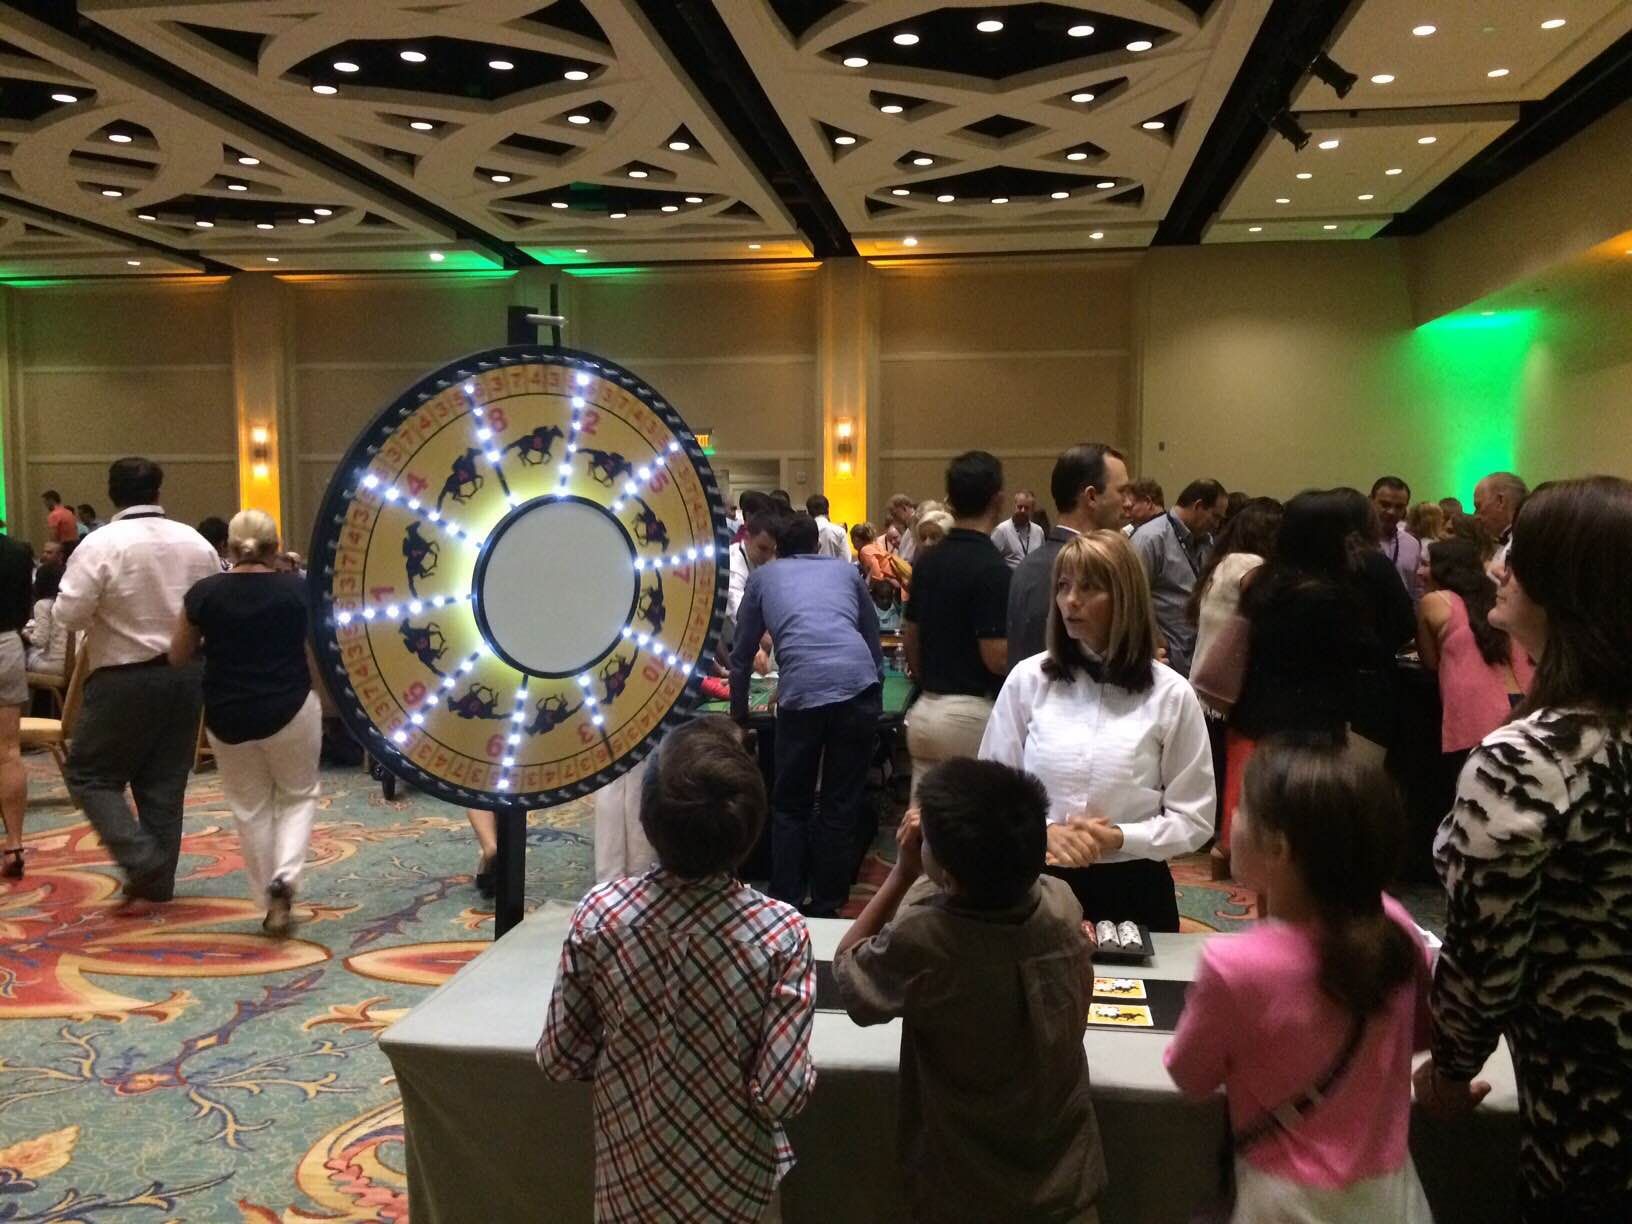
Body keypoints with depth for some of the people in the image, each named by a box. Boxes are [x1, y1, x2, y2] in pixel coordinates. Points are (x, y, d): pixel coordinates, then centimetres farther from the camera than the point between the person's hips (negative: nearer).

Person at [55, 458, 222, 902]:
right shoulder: (196, 542, 2)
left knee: (90, 774, 9)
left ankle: (140, 858, -6)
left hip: (125, 678, -5)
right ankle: (157, 880, 19)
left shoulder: (102, 543, -13)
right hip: (186, 674, 5)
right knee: (165, 782, 13)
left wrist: (106, 613, 4)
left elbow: (69, 613, -15)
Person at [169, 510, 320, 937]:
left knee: (251, 807, 15)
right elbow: (317, 661, -4)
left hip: (228, 718, 1)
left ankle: (269, 901, 21)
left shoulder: (204, 593, -3)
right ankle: (285, 877, -4)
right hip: (290, 710, -1)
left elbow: (178, 657, 7)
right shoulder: (298, 590, -6)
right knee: (298, 795, 17)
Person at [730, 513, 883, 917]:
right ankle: (827, 906, 18)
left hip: (802, 691, -1)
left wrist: (739, 712, 41)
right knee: (842, 805, 11)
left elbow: (742, 655, 28)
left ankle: (784, 905, 15)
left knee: (790, 806, 14)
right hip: (859, 684, 2)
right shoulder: (846, 570, 27)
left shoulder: (762, 577, 24)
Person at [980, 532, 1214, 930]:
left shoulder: (1170, 693, -6)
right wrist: (1045, 832, -15)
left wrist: (1119, 838, -19)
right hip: (1039, 885, 1)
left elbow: (1194, 818, -4)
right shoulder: (1027, 679, -3)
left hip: (1132, 890, -1)